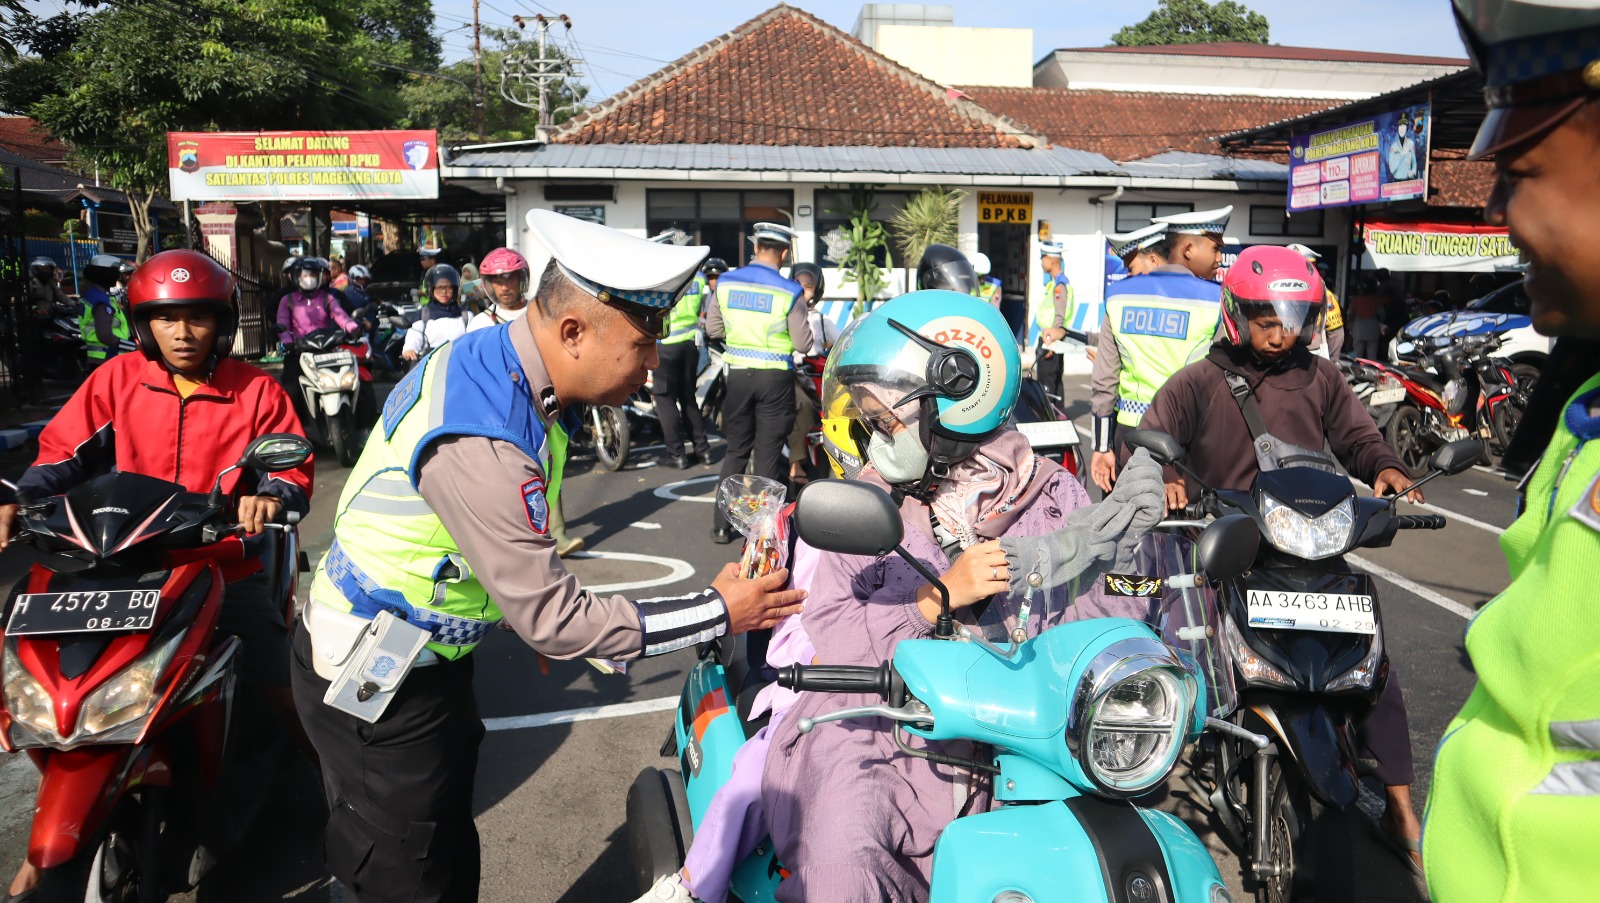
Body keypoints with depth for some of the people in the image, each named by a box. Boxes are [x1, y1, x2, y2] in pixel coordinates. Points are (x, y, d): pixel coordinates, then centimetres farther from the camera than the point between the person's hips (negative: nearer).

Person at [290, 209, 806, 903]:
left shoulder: (488, 356, -4)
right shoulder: (477, 444, -34)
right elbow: (557, 622, -27)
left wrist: (531, 618, 13)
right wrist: (716, 612, -20)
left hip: (426, 660, 9)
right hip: (376, 689, -9)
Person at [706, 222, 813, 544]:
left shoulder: (725, 283, -1)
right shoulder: (788, 292, -12)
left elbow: (712, 329, 8)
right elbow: (803, 344, -7)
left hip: (738, 374, 3)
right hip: (776, 377, -3)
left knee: (736, 450, 14)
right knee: (768, 454, 6)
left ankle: (721, 525, 15)